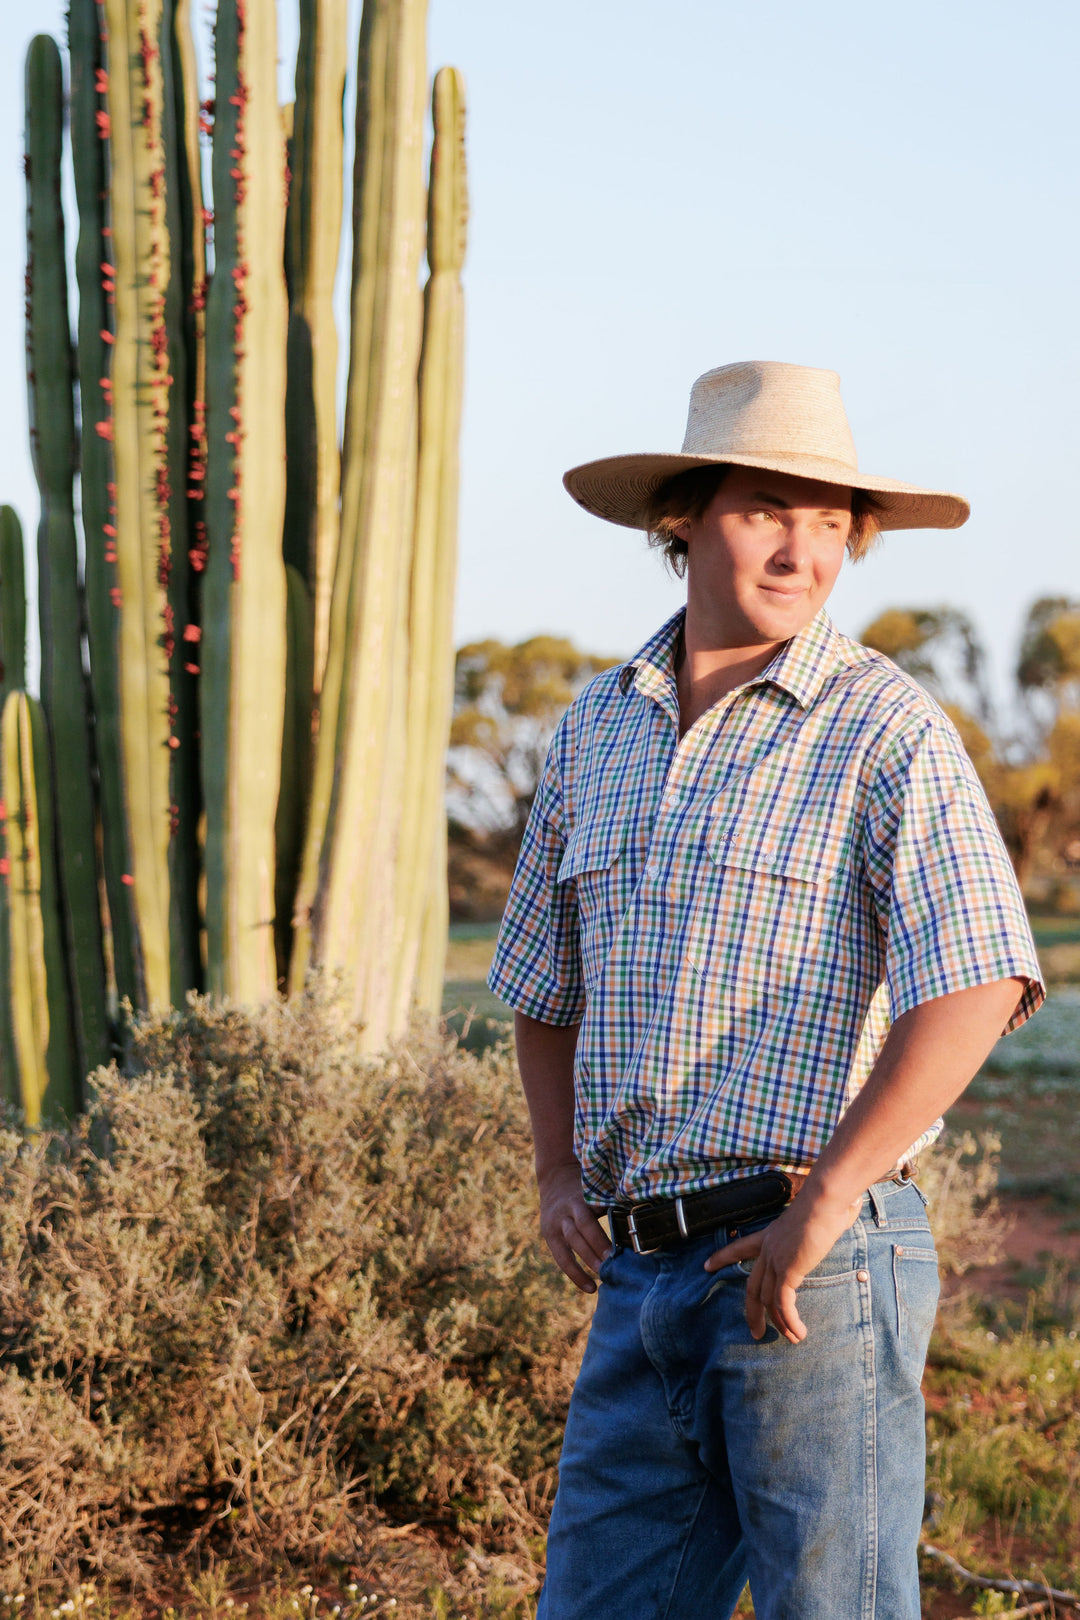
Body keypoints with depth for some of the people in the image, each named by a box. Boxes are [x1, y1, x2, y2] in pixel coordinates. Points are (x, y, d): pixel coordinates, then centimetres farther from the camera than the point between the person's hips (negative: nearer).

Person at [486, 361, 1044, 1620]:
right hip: (641, 1276, 6)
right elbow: (545, 986, 24)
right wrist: (558, 1175, 10)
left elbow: (976, 986, -18)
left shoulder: (886, 730, -6)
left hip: (812, 1265, -6)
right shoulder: (595, 728, 13)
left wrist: (821, 1204, -19)